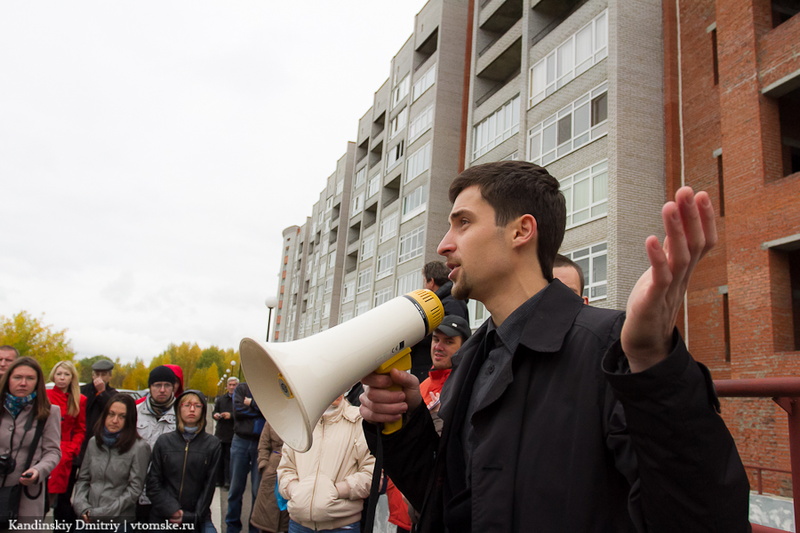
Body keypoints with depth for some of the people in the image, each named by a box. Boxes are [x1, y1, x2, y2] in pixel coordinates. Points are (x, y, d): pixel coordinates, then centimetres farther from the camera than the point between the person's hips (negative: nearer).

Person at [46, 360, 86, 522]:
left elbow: (81, 430, 6)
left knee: (64, 499, 5)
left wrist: (71, 451, -6)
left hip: (67, 458, 1)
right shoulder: (44, 396, 4)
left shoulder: (80, 400, 6)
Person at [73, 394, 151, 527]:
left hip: (120, 520, -4)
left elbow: (134, 490, -11)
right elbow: (82, 479, 9)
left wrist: (100, 513, -12)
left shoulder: (139, 448, -11)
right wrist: (83, 509, -6)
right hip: (89, 520, 4)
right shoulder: (94, 442, 5)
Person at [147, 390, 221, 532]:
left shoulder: (213, 444, 0)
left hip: (198, 518, -1)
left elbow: (209, 486, 0)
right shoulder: (164, 441, 2)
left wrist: (191, 517, -7)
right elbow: (153, 484, 0)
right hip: (162, 517, 1)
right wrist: (172, 510, -10)